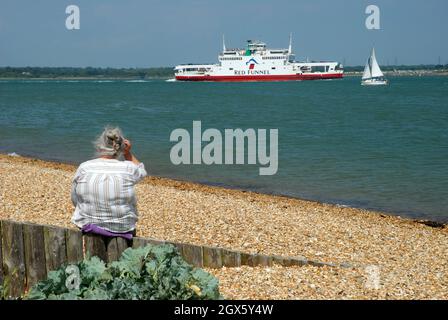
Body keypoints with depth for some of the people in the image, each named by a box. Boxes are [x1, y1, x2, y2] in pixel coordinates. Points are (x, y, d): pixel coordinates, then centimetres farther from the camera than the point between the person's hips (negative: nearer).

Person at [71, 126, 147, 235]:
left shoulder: (84, 167, -12)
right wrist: (128, 153, -1)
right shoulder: (128, 169, -15)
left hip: (87, 225, 2)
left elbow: (75, 200, -1)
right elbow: (141, 171, 10)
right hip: (121, 229, -1)